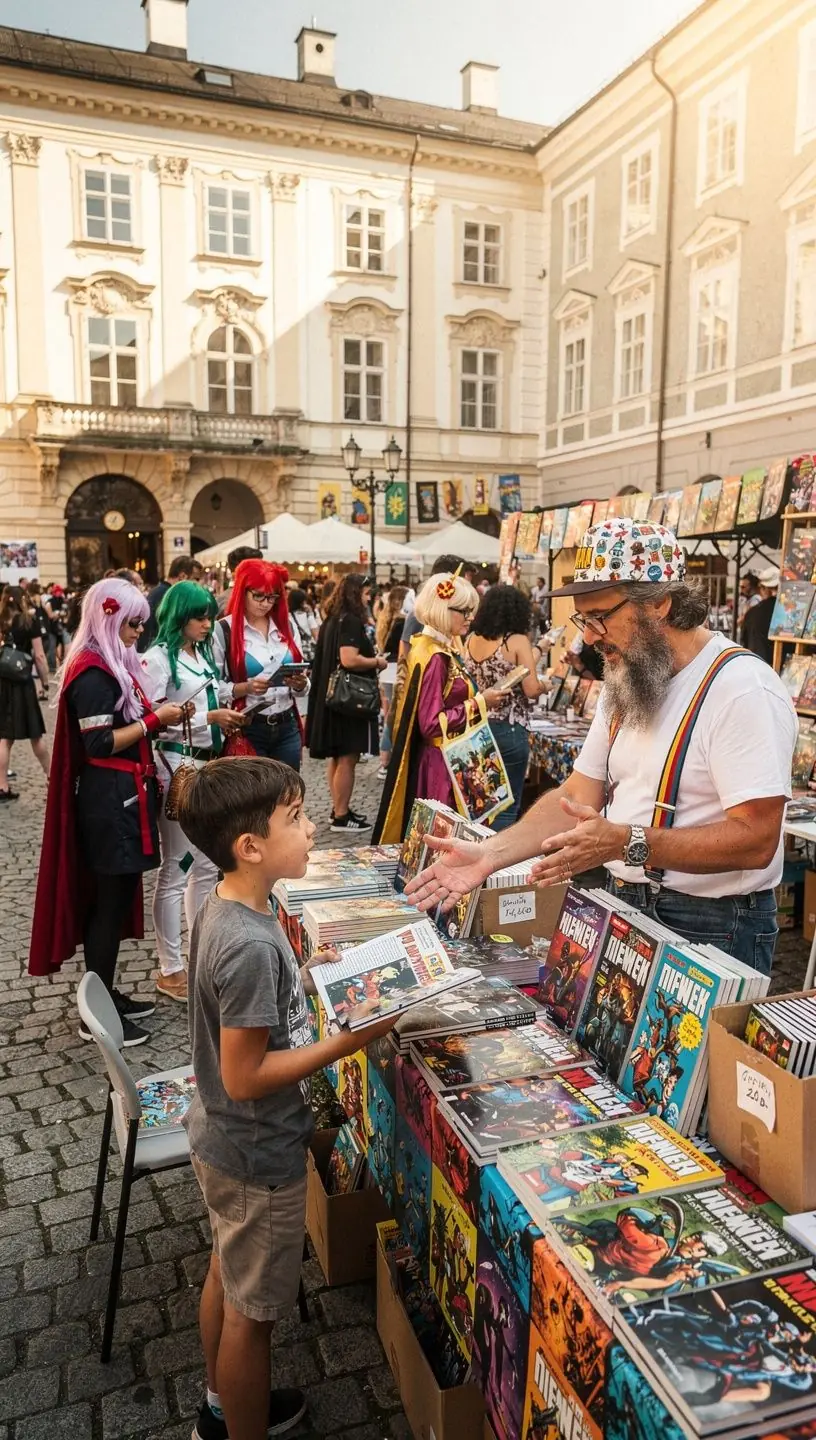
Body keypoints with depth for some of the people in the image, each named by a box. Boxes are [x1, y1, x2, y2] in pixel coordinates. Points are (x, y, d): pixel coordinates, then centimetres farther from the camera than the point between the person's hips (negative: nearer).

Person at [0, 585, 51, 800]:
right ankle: (51, 775, 26)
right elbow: (39, 656, -8)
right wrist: (45, 683, -1)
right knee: (36, 734, 10)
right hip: (21, 684, -4)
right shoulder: (29, 621, -5)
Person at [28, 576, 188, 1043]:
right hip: (109, 800, -10)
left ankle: (106, 995, 27)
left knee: (115, 898, 15)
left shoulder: (114, 664, 14)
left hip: (124, 796, 10)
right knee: (110, 901, -2)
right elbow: (100, 744, -21)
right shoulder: (92, 673, -17)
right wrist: (154, 720, -17)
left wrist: (158, 718, 4)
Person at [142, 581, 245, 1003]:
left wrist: (225, 716, 5)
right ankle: (170, 969, 9)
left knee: (206, 865, 15)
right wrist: (209, 717, -17)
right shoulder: (158, 657, -11)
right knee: (175, 870, -1)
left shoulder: (202, 654, 14)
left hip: (207, 763, 9)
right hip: (176, 766, -8)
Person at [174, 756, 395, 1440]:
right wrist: (346, 1043, -26)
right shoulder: (252, 944, -33)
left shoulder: (226, 907, -5)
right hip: (258, 1156, -9)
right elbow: (245, 1076, -28)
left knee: (227, 1274, 28)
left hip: (224, 1140, 9)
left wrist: (310, 974, 3)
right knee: (253, 1310, 13)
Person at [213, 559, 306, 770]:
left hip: (287, 727, 4)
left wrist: (300, 684, -7)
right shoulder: (224, 630, -4)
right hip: (247, 730, -4)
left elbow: (303, 683, 15)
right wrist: (245, 688, -21)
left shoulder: (285, 626, 11)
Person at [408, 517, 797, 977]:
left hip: (713, 930, -7)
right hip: (625, 908, 7)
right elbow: (578, 797, 6)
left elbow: (755, 839, -24)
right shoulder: (627, 685, 8)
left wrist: (627, 844, -33)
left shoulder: (742, 689, -19)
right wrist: (491, 854, -7)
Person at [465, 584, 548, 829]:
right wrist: (544, 685, 9)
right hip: (509, 729, -6)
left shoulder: (471, 639, 6)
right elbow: (531, 690, -15)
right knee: (507, 806, 2)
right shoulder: (518, 641, -11)